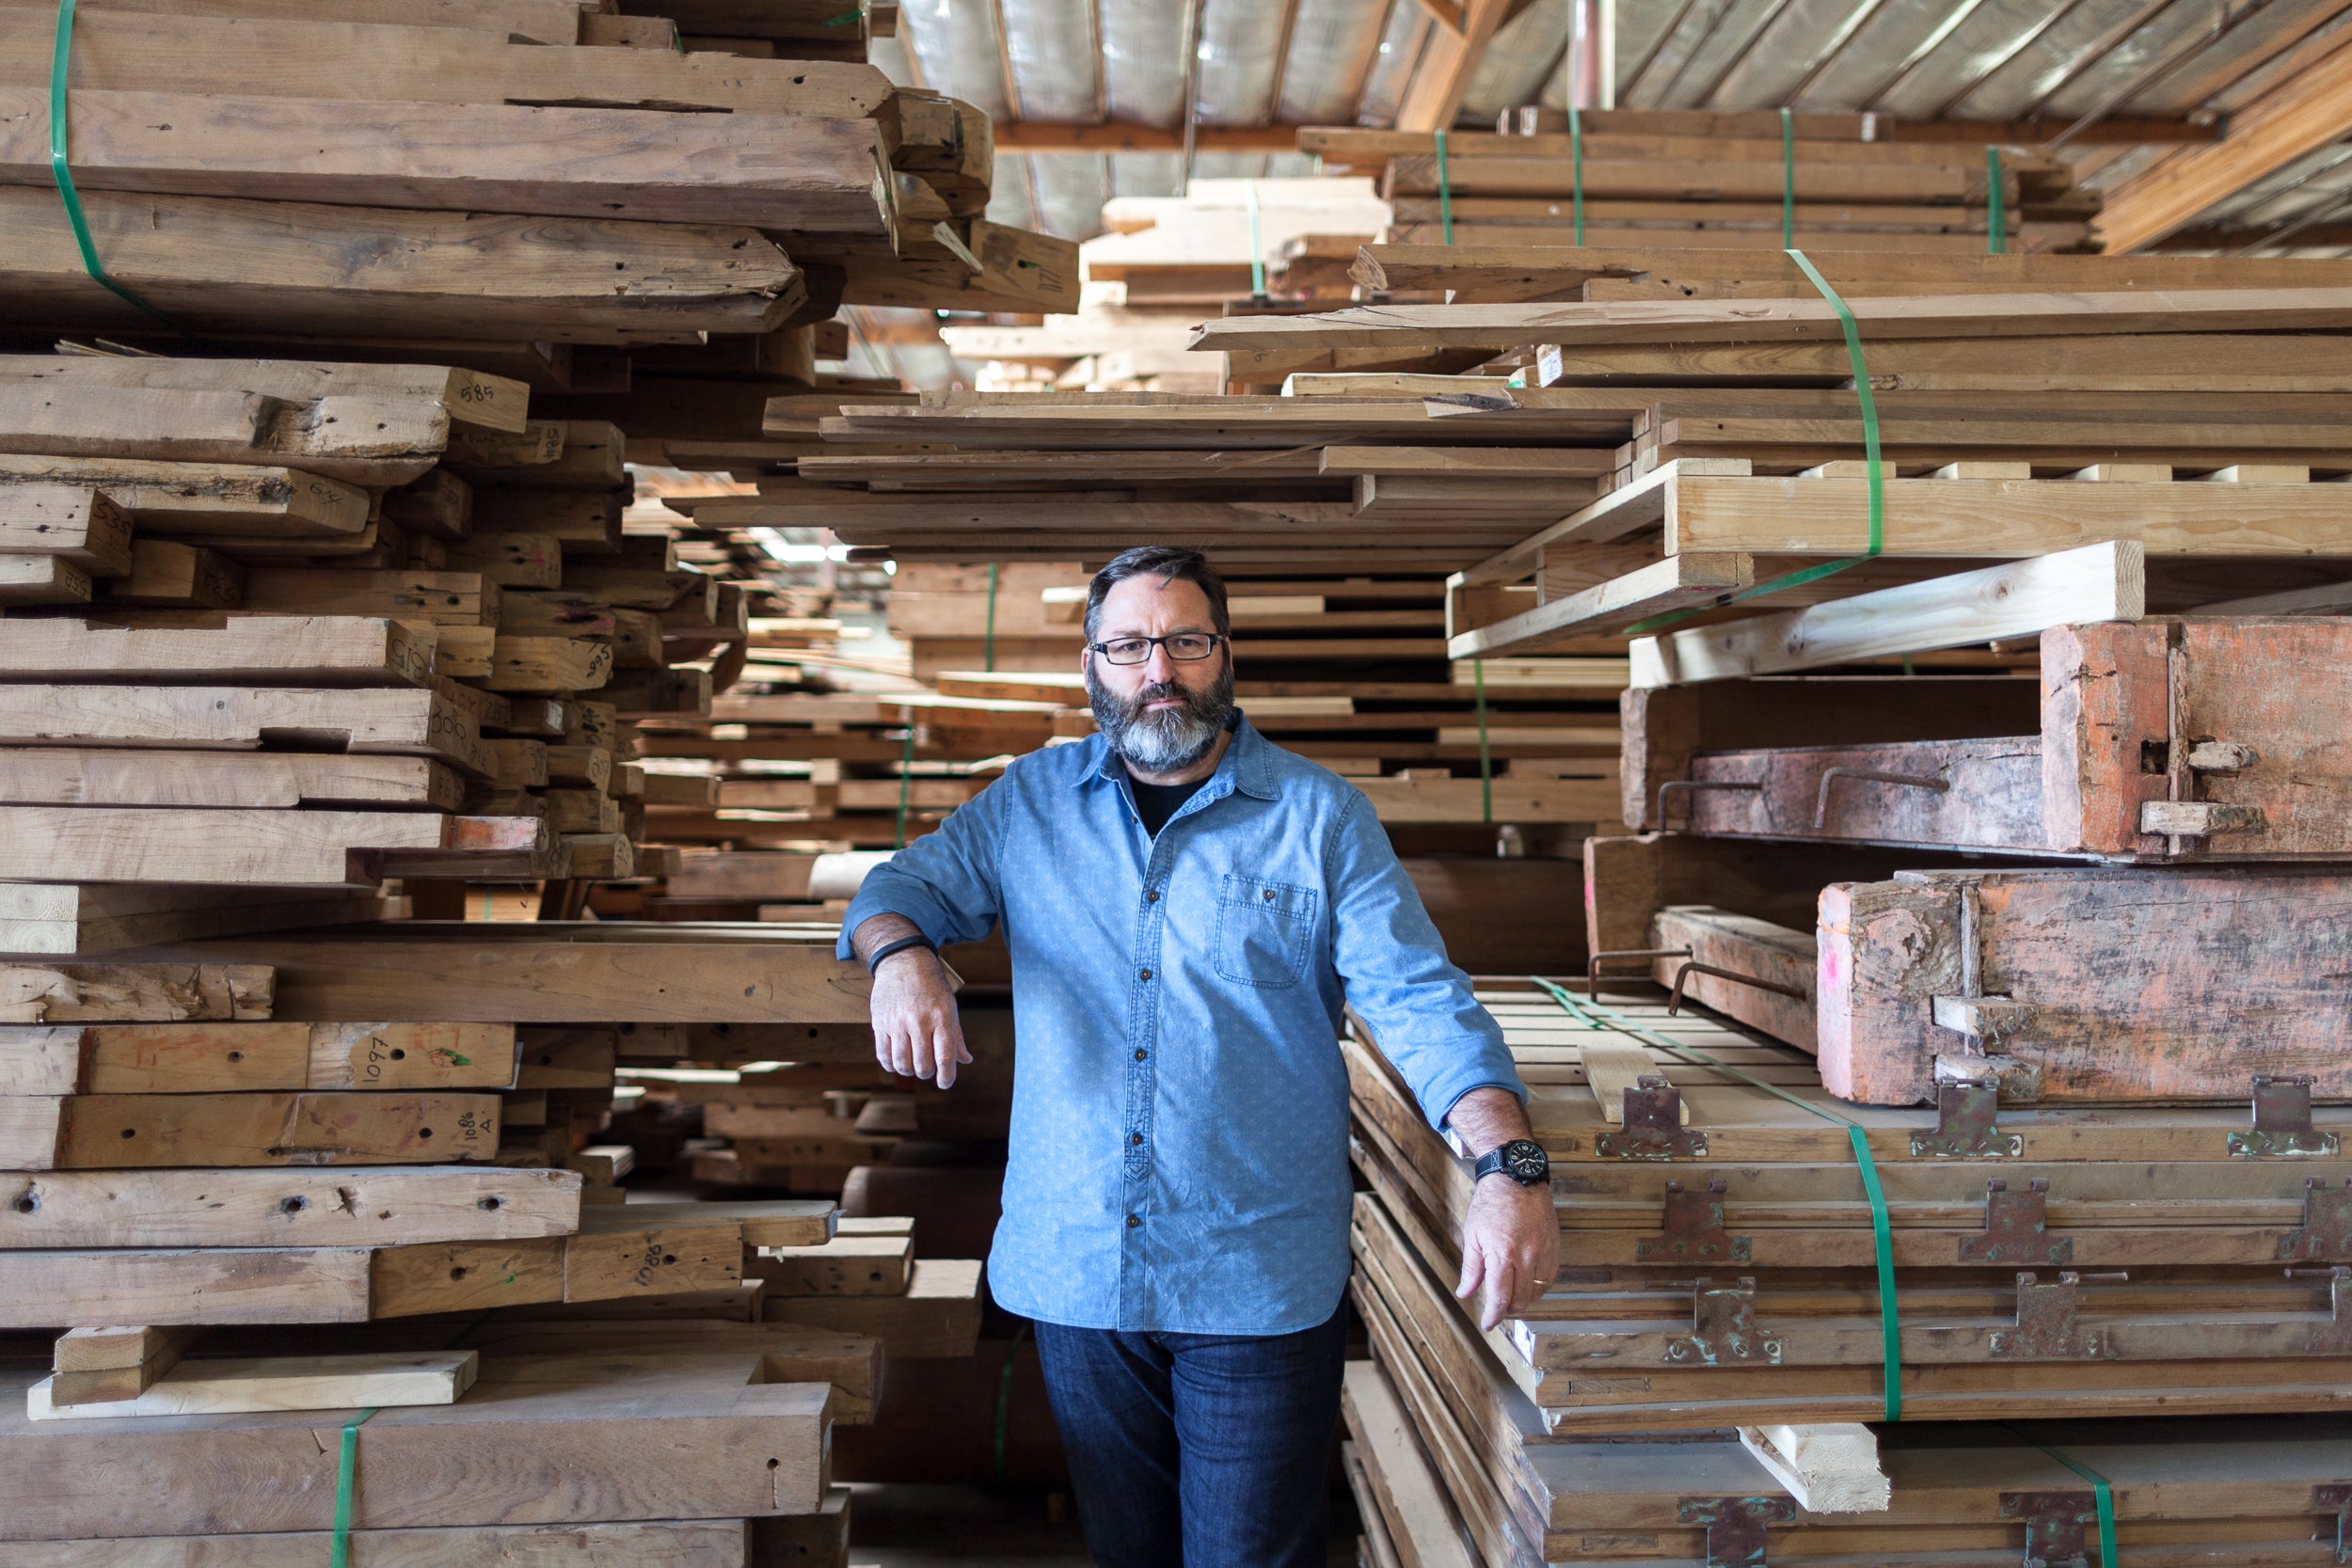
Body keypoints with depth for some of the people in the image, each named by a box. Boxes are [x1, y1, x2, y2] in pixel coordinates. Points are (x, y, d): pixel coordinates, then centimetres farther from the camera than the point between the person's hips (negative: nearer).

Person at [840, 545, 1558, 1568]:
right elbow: (904, 885, 12)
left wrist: (1510, 1165, -23)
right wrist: (901, 952, -14)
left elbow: (1419, 1000, -8)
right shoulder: (1031, 801, 6)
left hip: (1261, 1285, -2)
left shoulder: (1321, 817, -2)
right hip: (1074, 1272, 3)